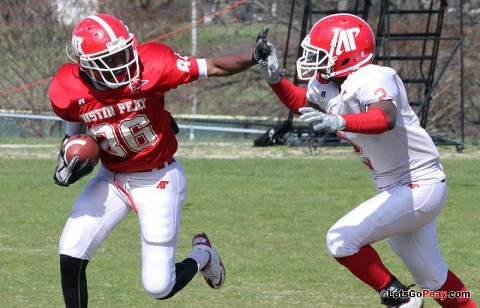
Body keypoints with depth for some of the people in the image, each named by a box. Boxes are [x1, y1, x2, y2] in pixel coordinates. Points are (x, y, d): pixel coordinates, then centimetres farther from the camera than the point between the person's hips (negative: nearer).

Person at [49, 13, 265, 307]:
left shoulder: (148, 67, -26)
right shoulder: (69, 92, -16)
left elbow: (214, 67, -21)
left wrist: (255, 57, -36)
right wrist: (69, 159, -11)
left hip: (158, 180, -3)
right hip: (112, 178, 3)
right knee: (71, 255, -10)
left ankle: (201, 255, 33)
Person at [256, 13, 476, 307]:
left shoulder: (371, 80, -26)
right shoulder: (325, 84, 1)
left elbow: (386, 118, -45)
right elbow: (301, 103, 21)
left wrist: (340, 122, -61)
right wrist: (275, 79, 3)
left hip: (420, 186, -10)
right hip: (394, 189, 10)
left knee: (342, 239, -18)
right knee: (431, 278, 20)